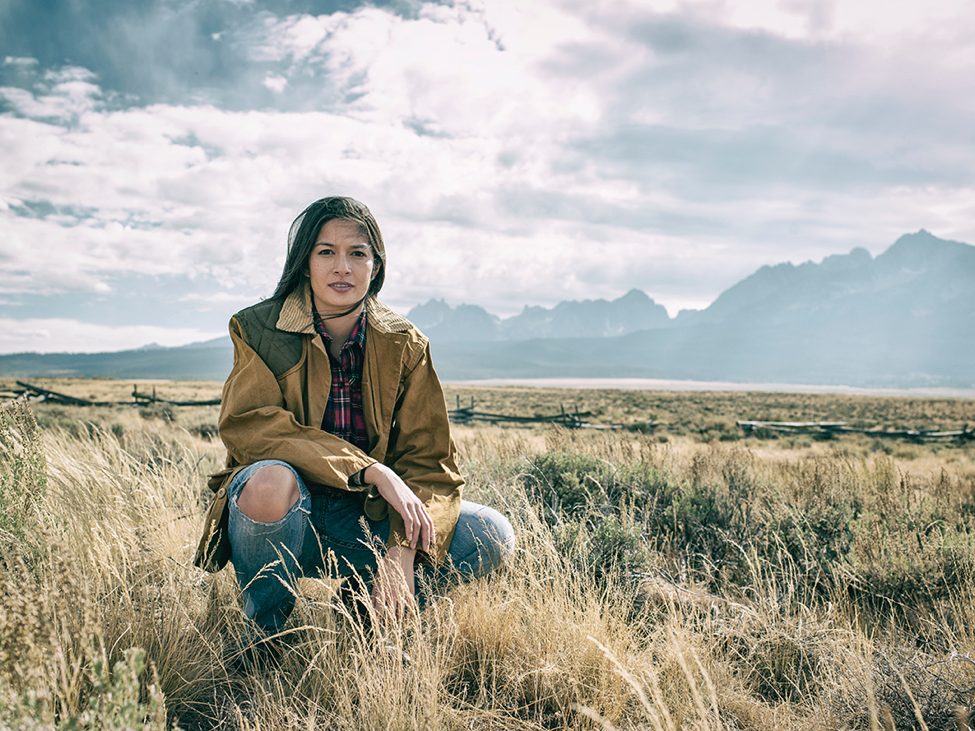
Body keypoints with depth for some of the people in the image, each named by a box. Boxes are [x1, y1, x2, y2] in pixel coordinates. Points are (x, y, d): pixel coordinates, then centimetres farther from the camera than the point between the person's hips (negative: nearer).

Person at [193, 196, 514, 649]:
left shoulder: (405, 347, -1)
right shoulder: (259, 330, -6)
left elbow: (428, 460, -5)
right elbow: (246, 424, -22)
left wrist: (402, 550, -24)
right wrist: (372, 471, -30)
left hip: (365, 525, 2)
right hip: (288, 523, -2)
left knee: (494, 536, -17)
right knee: (271, 480, -37)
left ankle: (371, 612, 3)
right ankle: (263, 636, -9)